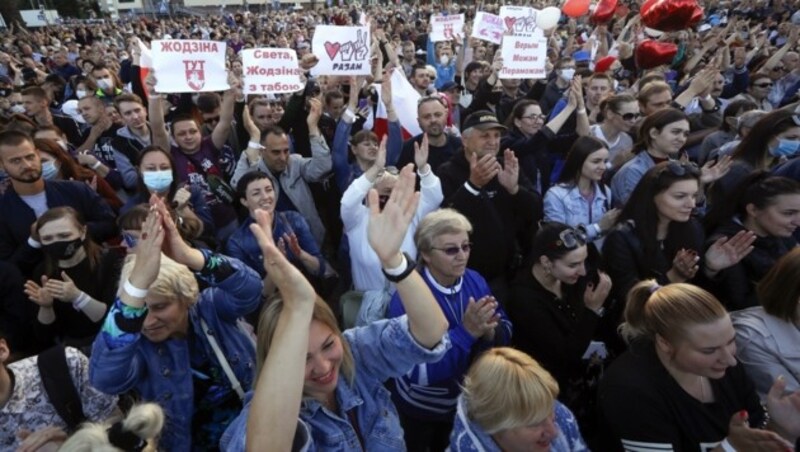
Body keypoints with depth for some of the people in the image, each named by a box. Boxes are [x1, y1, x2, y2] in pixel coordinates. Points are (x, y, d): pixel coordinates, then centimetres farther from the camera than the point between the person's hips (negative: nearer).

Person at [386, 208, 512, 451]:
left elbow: (505, 333, -6)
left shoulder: (475, 281, -10)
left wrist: (490, 331, -28)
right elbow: (419, 372, -32)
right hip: (422, 410, -4)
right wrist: (466, 332, -38)